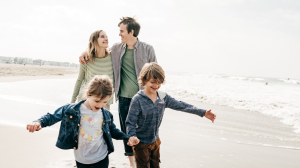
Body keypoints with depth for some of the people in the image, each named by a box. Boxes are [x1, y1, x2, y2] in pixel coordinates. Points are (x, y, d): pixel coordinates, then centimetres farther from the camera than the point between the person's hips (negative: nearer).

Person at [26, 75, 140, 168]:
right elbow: (52, 117, -6)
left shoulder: (107, 115, -5)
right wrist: (39, 123, -25)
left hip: (102, 158, 1)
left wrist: (127, 138, -2)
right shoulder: (72, 110, -13)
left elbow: (113, 131, 11)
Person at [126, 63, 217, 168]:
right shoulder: (137, 100, -19)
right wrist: (132, 137, -36)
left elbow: (180, 106, 0)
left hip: (155, 141, 6)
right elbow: (130, 122, -18)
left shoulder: (163, 97, -3)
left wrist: (203, 113, -2)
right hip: (141, 143, -5)